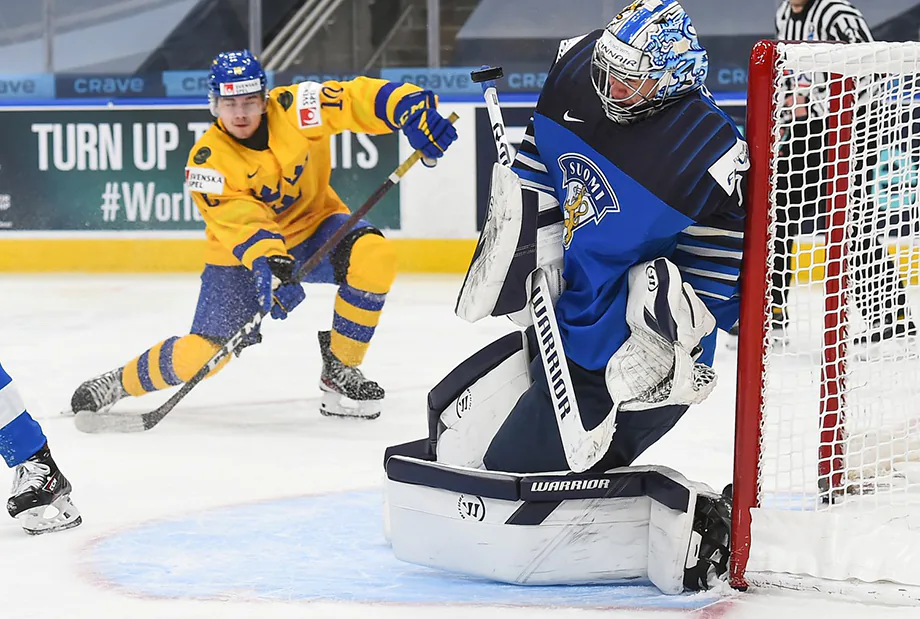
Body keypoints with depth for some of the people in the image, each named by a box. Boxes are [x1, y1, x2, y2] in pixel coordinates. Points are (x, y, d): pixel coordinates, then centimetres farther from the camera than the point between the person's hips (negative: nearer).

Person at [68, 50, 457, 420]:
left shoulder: (296, 108, -18)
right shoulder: (208, 161, -21)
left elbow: (361, 98, -21)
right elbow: (237, 219, -34)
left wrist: (413, 109, -39)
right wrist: (267, 260, -52)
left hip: (314, 225, 2)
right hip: (242, 253, -2)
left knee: (373, 255, -28)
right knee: (199, 354, -13)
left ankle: (338, 371, -11)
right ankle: (122, 382, 17)